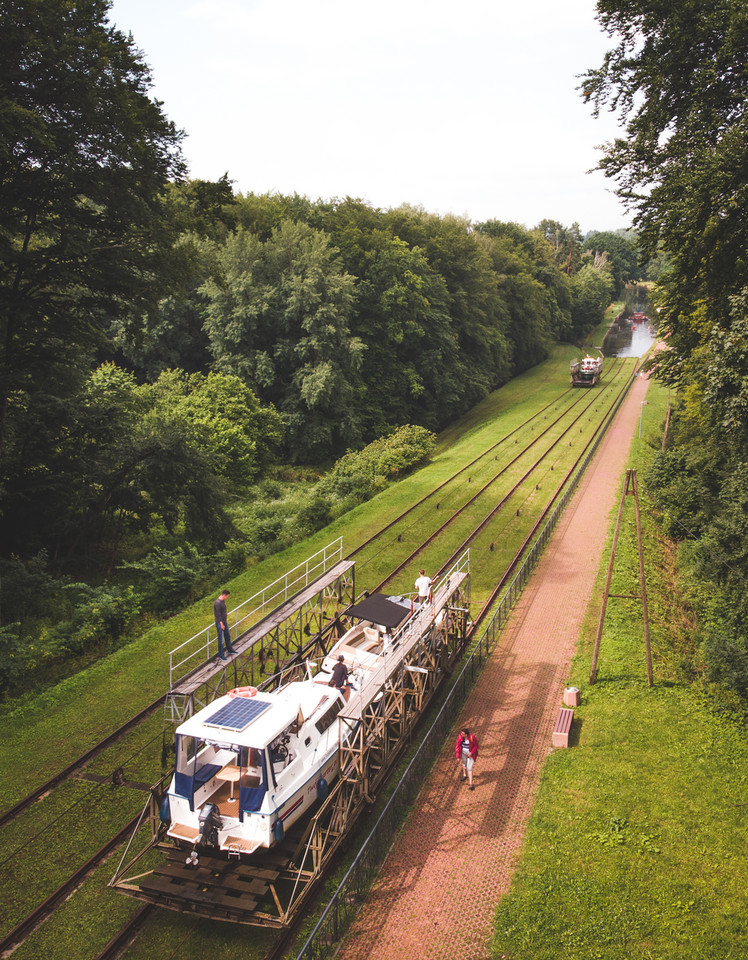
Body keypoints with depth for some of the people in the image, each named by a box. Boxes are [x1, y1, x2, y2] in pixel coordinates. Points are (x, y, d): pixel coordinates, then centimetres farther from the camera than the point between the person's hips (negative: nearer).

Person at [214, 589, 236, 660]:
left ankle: (230, 650, 38)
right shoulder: (217, 603, -24)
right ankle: (221, 654, 9)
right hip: (220, 623, -9)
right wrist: (221, 624, -21)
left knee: (227, 637, 22)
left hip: (225, 622, 9)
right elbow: (218, 615, -23)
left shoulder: (223, 601, 5)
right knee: (221, 639, -1)